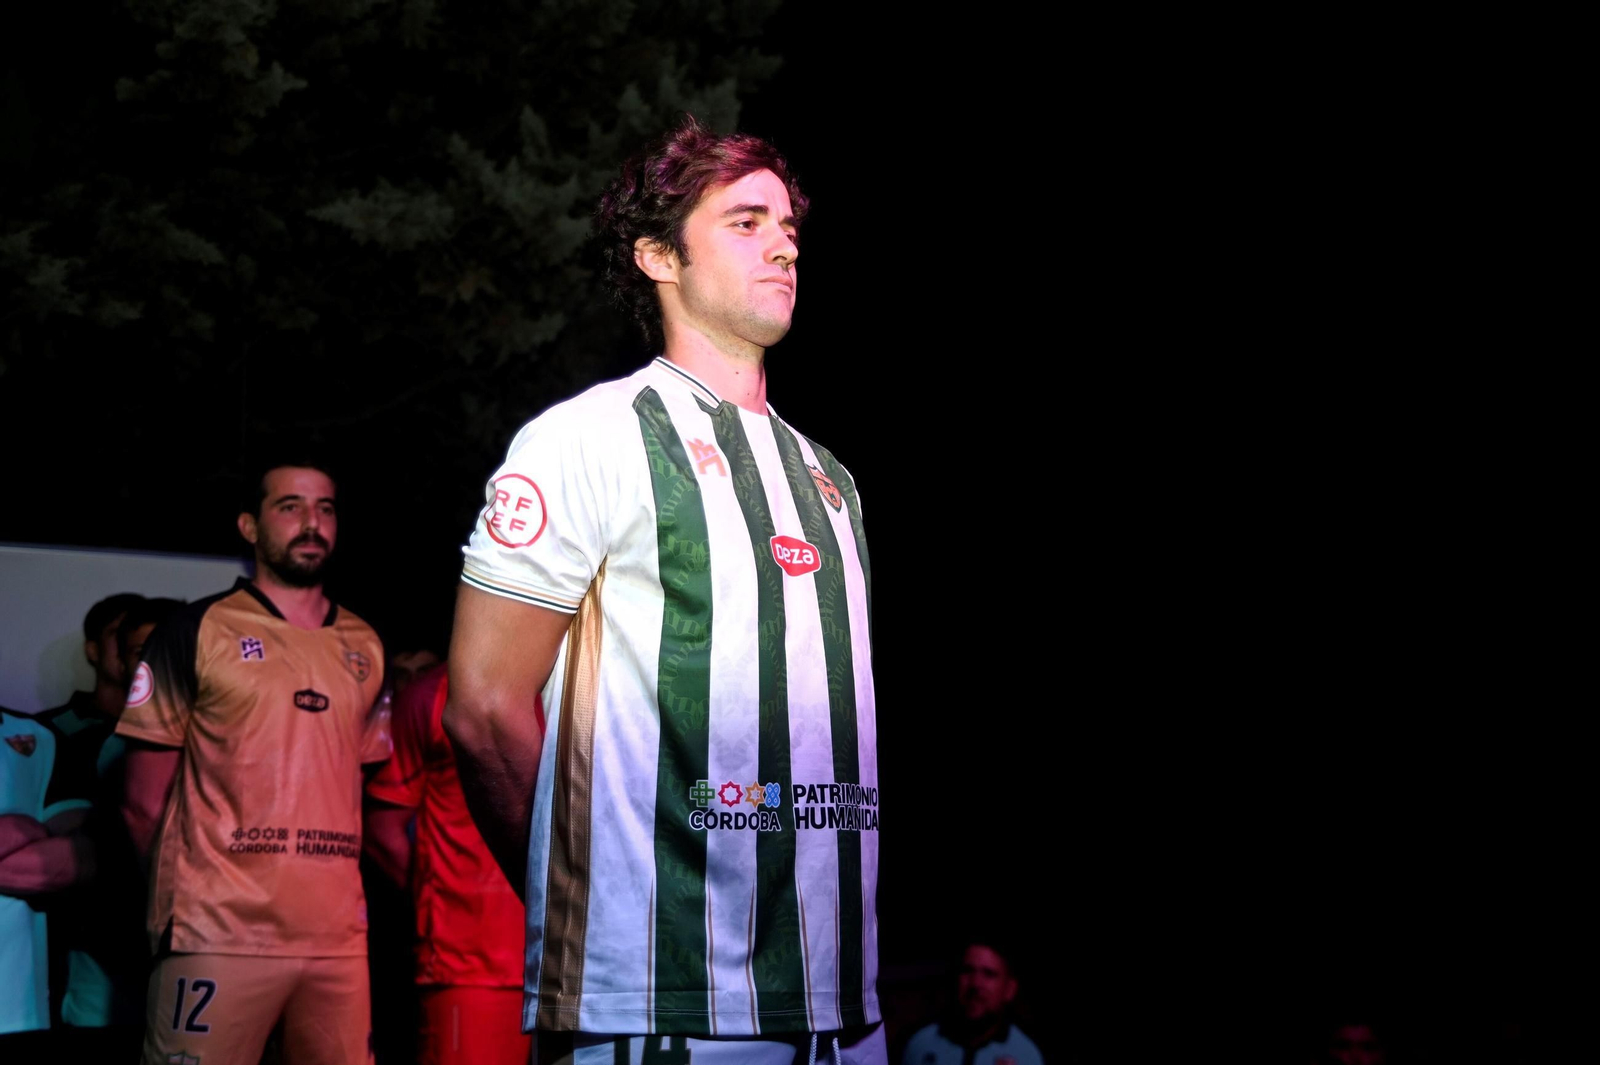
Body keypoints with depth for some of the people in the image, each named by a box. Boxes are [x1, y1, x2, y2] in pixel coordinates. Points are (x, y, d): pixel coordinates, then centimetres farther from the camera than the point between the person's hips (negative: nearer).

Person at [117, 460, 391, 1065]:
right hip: (218, 939, -4)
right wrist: (196, 894, 3)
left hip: (340, 939, 4)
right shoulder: (196, 633, 3)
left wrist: (338, 887, 9)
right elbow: (145, 800, 4)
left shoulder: (364, 647, 16)